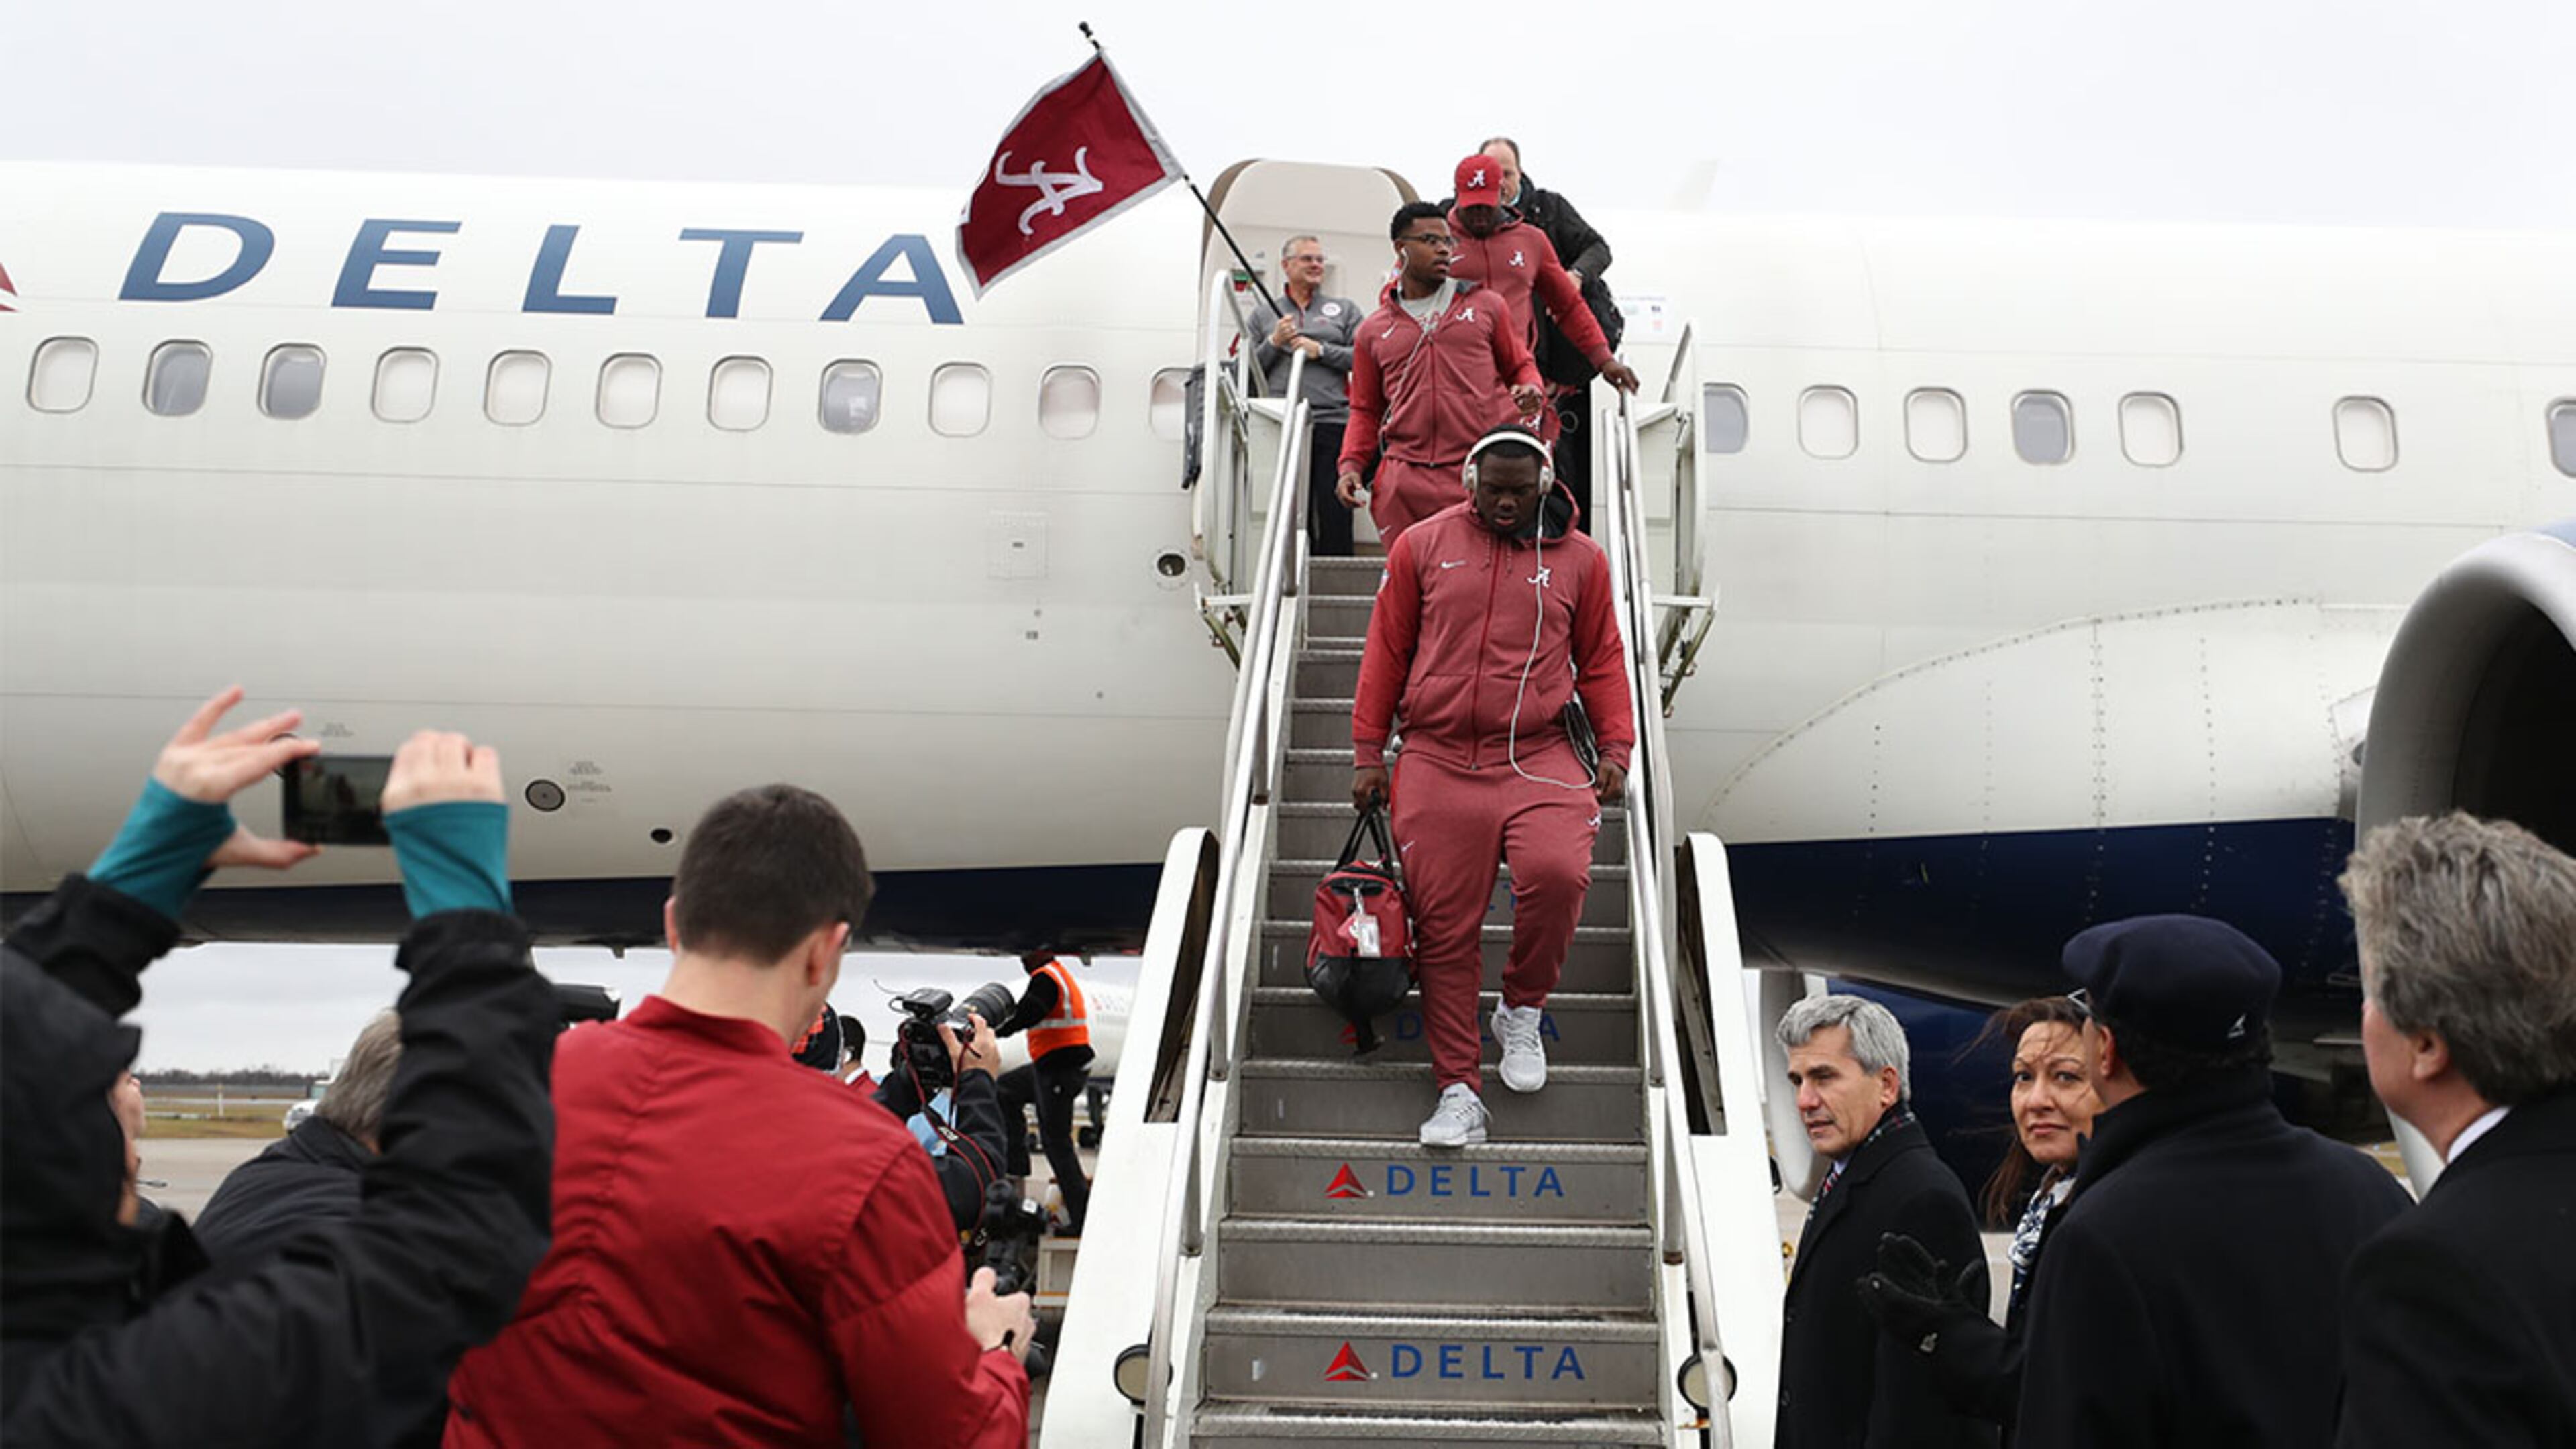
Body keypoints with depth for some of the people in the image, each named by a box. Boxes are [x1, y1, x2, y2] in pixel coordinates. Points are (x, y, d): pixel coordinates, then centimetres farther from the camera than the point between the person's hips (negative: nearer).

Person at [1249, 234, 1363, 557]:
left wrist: (1321, 351, -5)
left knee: (1335, 513, -7)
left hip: (1332, 424, -1)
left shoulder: (1344, 309, 15)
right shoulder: (1264, 313, 17)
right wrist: (1274, 343, -2)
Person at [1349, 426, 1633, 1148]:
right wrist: (1368, 752, 10)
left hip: (1539, 760, 0)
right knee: (1445, 927, -1)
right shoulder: (1421, 546, 8)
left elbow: (1601, 661, 17)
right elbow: (1386, 653, 12)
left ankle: (1523, 1010, 3)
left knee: (1558, 873, -26)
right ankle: (1459, 1091, 9)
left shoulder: (1580, 559, 10)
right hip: (1437, 761, 0)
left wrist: (1616, 747, 6)